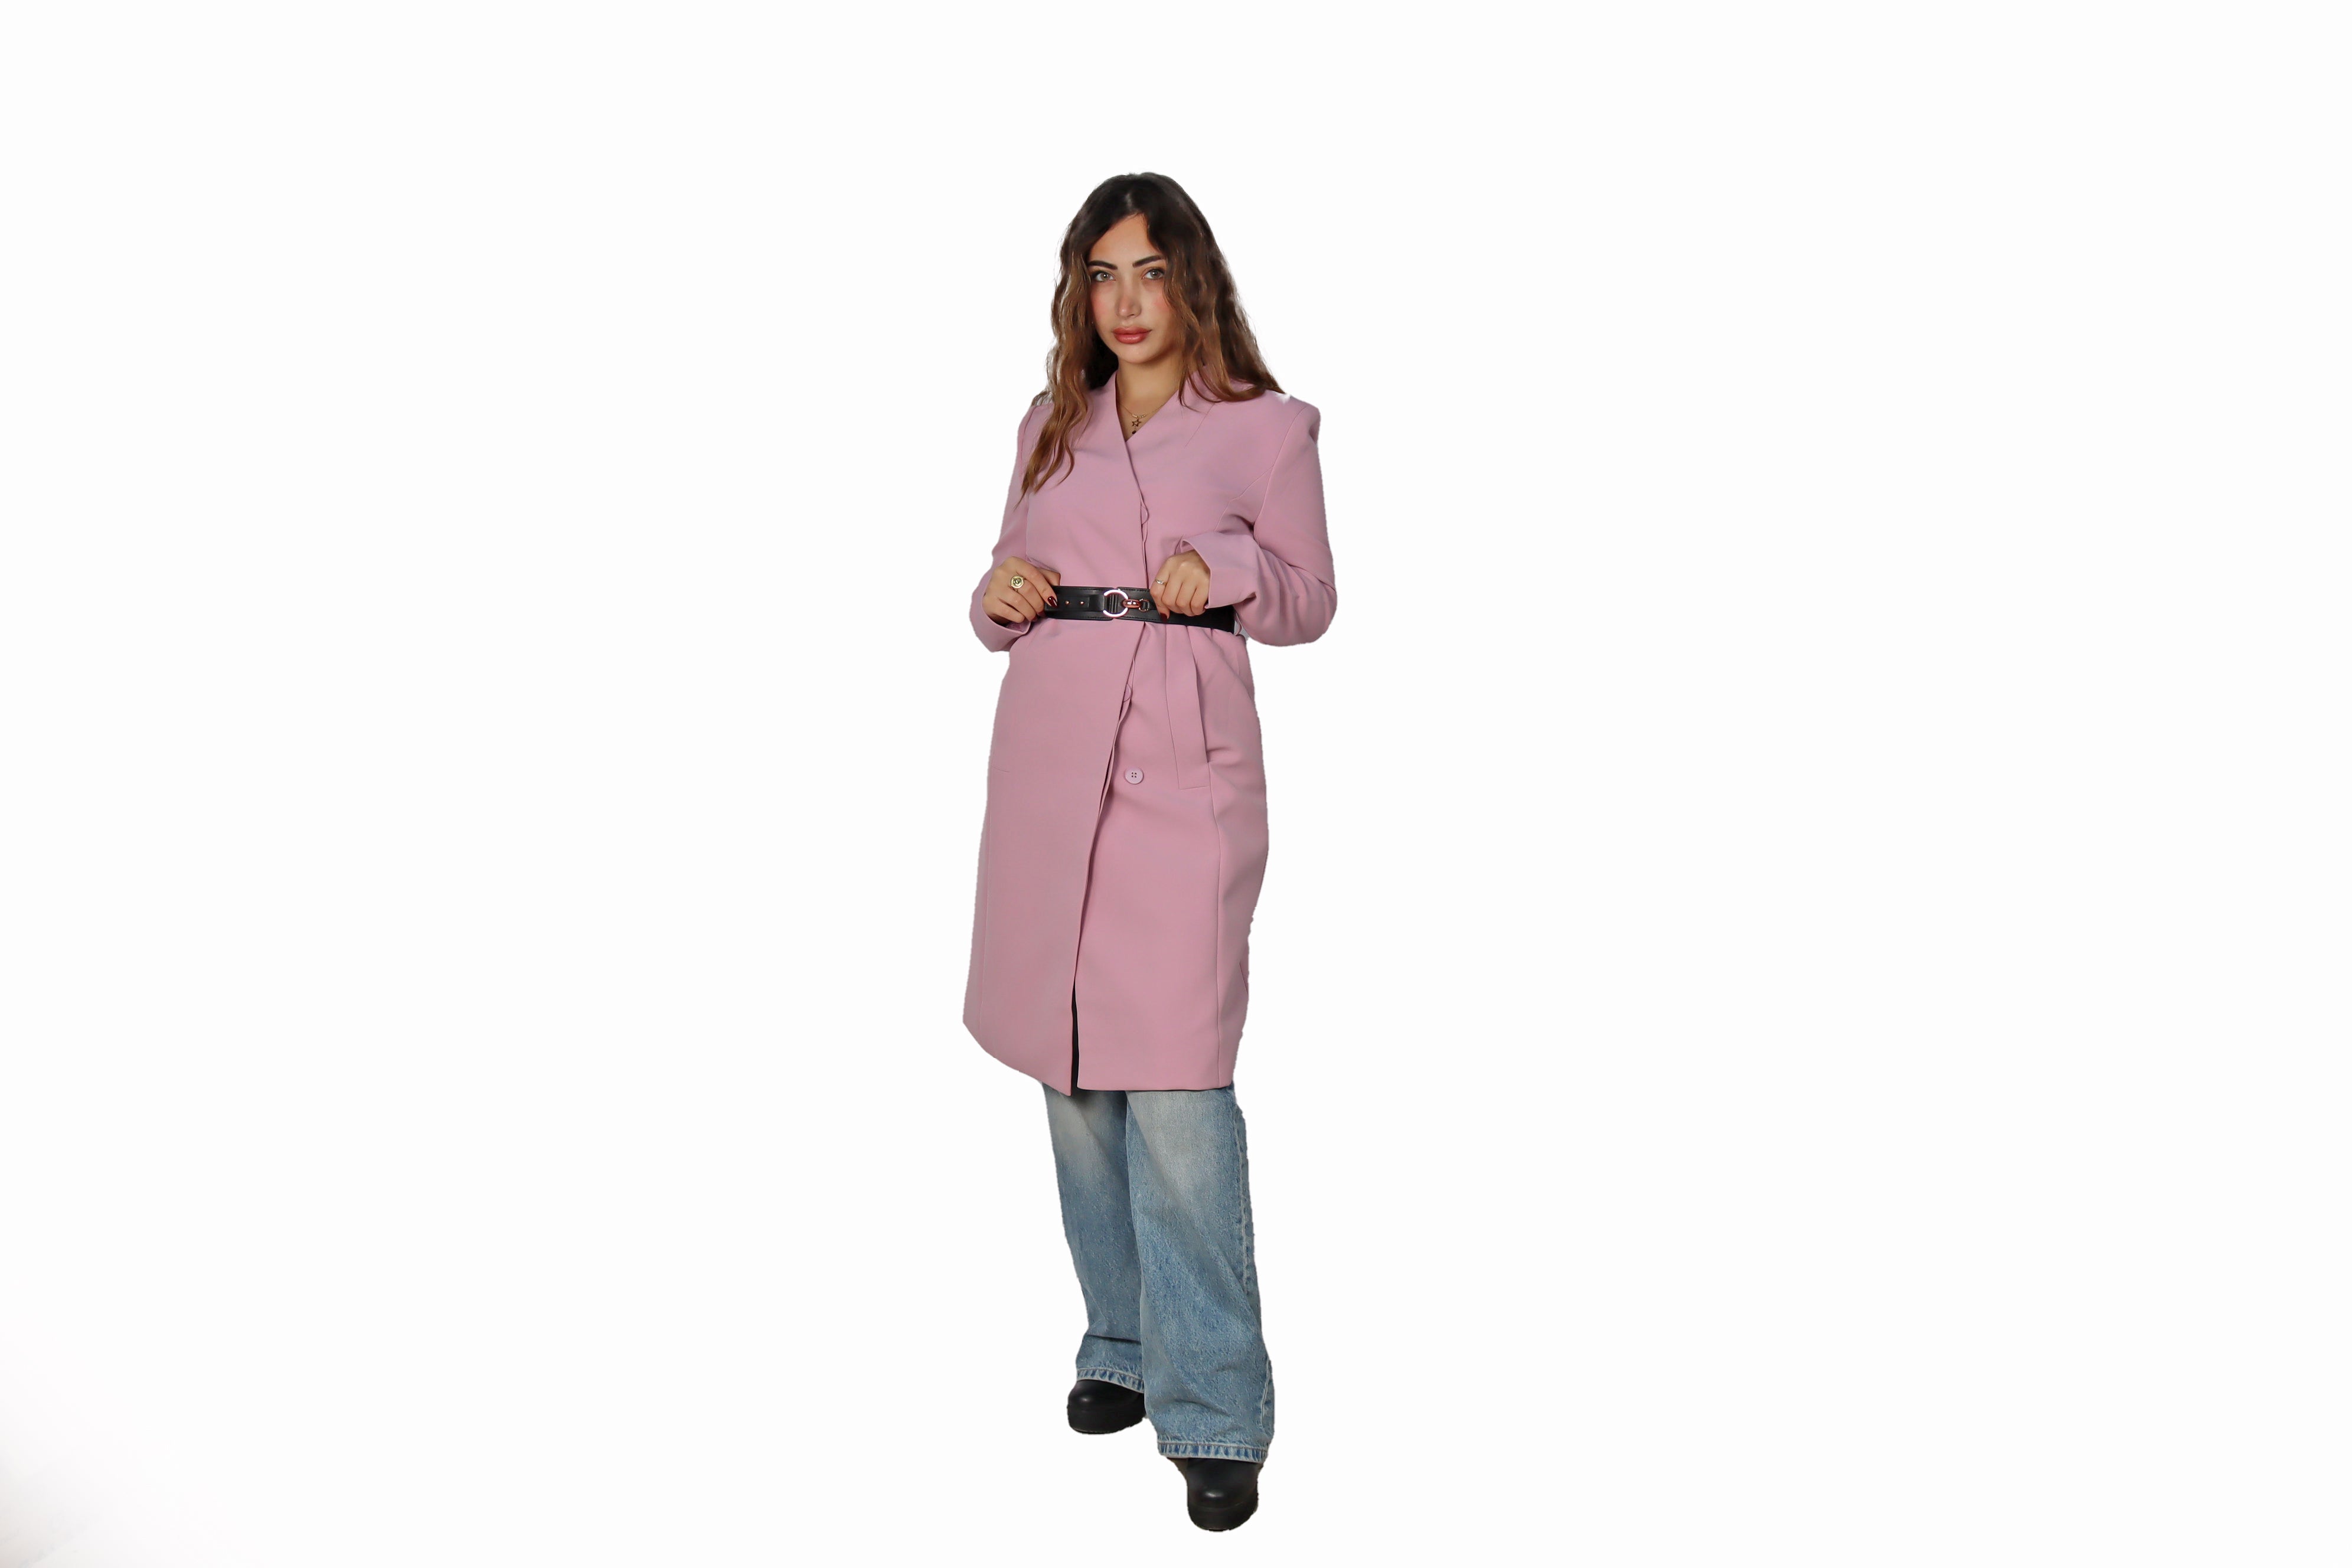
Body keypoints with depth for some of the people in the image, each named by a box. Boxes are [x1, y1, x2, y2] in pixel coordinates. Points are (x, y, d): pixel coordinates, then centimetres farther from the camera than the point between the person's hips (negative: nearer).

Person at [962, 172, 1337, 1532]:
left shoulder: (1267, 428, 4)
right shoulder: (1052, 425, 15)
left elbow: (1310, 603, 8)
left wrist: (1229, 574, -12)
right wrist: (1000, 597, -3)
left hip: (1185, 771, -4)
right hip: (1050, 761, 5)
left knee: (1175, 1089, -11)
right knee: (1072, 1072, 10)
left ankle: (1215, 1413, 1)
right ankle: (1125, 1344, 28)